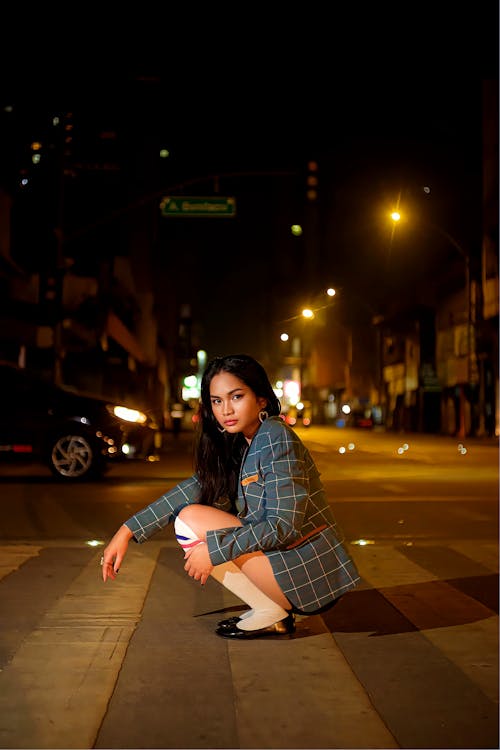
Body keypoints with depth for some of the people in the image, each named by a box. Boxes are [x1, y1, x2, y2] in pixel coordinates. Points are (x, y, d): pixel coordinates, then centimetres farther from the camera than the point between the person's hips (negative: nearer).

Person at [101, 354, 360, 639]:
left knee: (190, 519, -12)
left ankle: (271, 613, -6)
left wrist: (215, 548, -20)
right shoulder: (240, 446, 10)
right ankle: (270, 605, 9)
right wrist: (127, 531, -3)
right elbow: (194, 488, 4)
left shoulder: (276, 438, -15)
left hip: (310, 572, -9)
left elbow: (284, 525, -21)